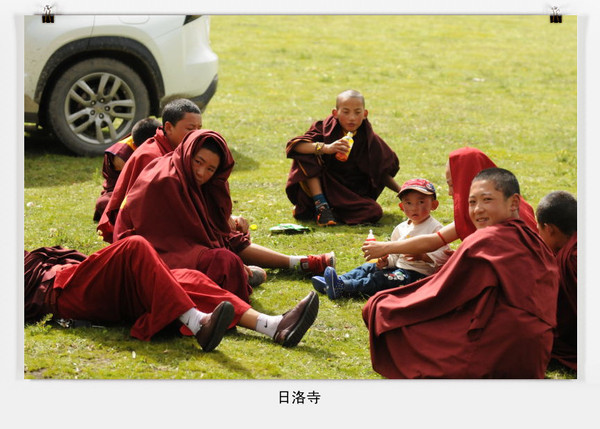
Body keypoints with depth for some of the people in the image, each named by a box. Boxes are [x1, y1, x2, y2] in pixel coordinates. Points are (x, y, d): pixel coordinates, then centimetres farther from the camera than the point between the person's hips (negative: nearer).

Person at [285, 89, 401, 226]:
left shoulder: (370, 140, -4)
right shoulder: (326, 128, -9)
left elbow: (384, 173, 9)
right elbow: (294, 146, -24)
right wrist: (325, 148, -39)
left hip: (352, 193, 1)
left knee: (374, 212, -29)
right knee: (306, 155, -23)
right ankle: (321, 205, -20)